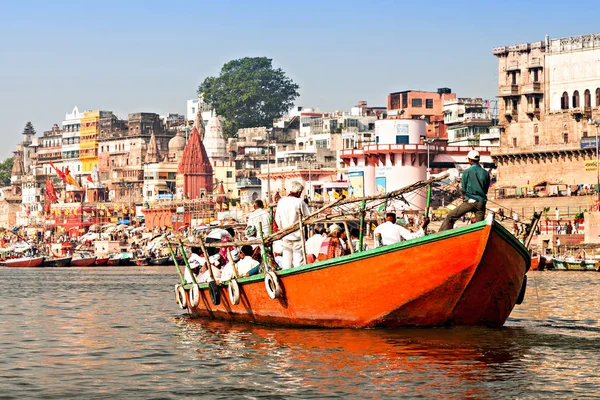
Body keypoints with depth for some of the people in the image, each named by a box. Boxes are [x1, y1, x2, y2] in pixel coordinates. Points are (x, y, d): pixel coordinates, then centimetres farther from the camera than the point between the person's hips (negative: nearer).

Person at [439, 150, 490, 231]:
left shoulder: (467, 172, -4)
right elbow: (486, 189, 14)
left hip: (470, 201, -4)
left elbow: (463, 189, 1)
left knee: (450, 217, 2)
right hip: (482, 203, 4)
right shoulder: (486, 173, 7)